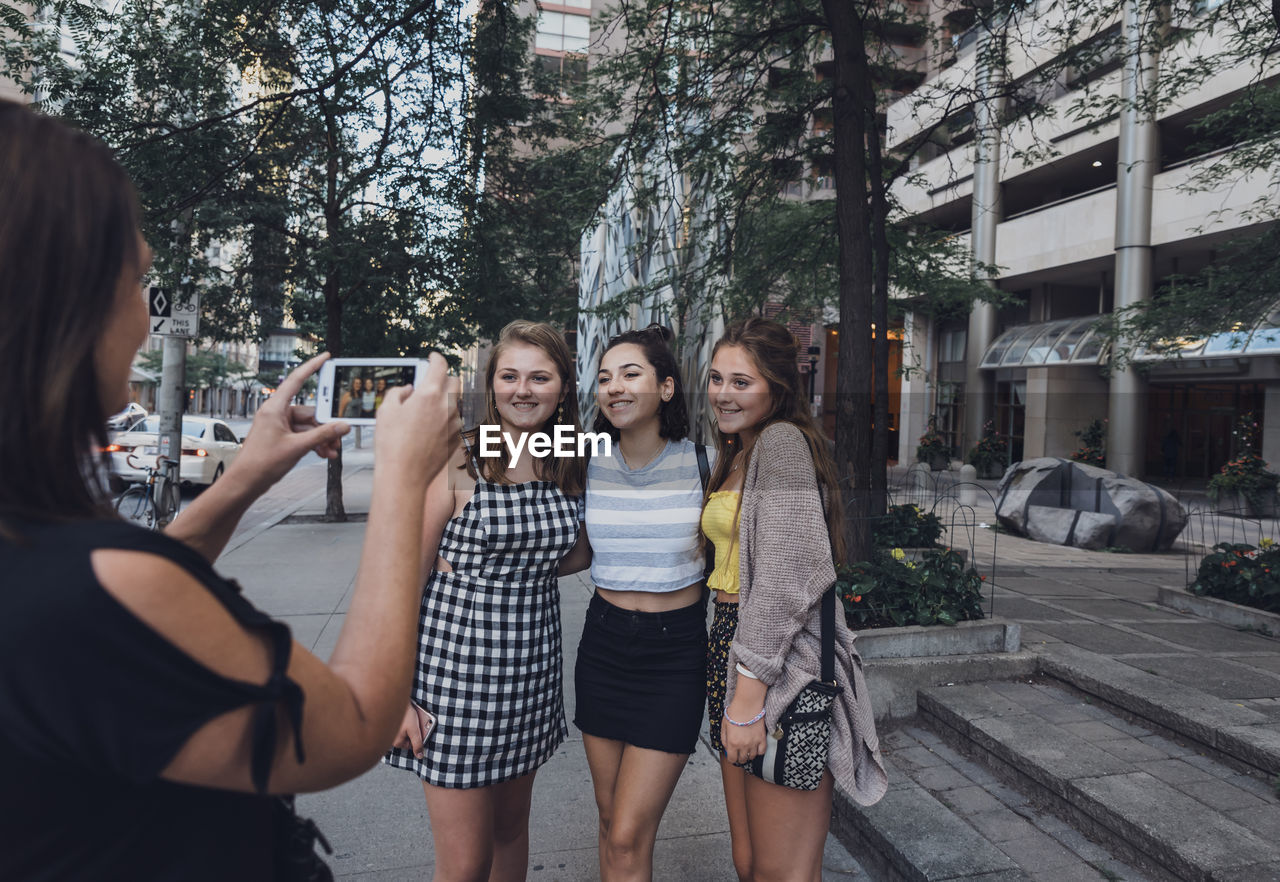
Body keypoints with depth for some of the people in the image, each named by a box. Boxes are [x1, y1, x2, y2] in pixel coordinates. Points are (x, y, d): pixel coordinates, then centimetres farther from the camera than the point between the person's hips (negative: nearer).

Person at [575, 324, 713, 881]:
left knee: (630, 837, -1)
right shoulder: (588, 465, -2)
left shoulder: (699, 464, -10)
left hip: (676, 648, -3)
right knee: (610, 819, 16)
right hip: (604, 641, 4)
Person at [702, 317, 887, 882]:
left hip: (782, 664, -9)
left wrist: (748, 697, -20)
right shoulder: (737, 454, 18)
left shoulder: (783, 441, -12)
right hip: (731, 645, 9)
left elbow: (784, 581, -19)